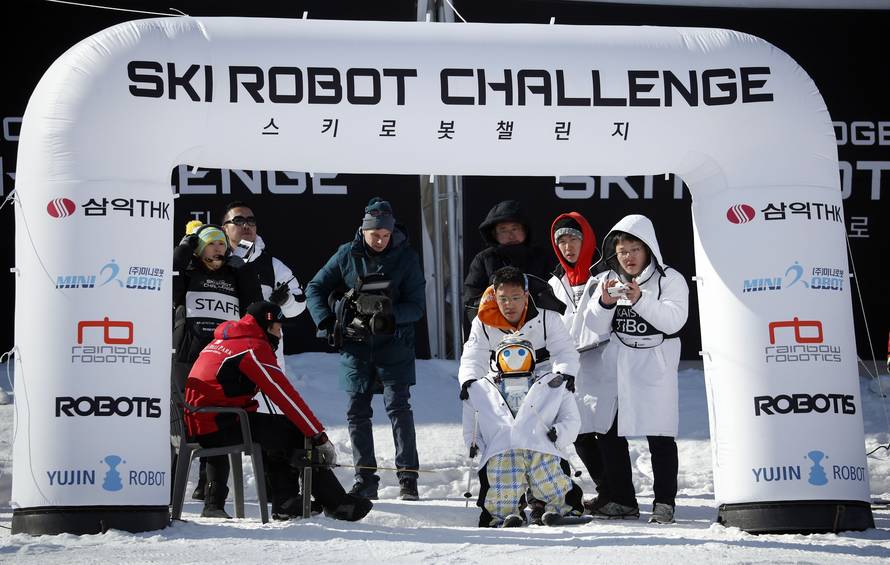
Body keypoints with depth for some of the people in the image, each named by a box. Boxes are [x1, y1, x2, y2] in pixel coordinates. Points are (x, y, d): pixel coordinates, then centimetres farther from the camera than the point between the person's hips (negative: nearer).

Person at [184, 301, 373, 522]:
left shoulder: (221, 342, 21)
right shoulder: (254, 347, -8)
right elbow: (286, 396, -11)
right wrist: (320, 436, -8)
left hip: (194, 425, 10)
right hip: (218, 426, -10)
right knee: (295, 432, -6)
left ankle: (286, 503, 21)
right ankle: (336, 503, -3)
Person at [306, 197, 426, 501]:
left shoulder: (406, 257, -4)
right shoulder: (347, 255, 1)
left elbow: (417, 306, -6)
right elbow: (315, 288, 9)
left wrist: (389, 316, -24)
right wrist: (327, 322, -6)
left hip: (393, 343, -3)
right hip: (355, 343, 3)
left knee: (398, 407, -10)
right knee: (357, 411, 4)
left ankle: (408, 478, -8)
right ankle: (365, 479, 12)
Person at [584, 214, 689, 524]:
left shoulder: (670, 279, -2)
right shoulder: (609, 280, 10)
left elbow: (674, 319, -17)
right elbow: (596, 327, 5)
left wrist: (640, 299, -28)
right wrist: (605, 303, -15)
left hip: (655, 368, -4)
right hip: (617, 367, 5)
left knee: (660, 436, -4)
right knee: (609, 434, 3)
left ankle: (664, 502, 3)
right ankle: (623, 501, 13)